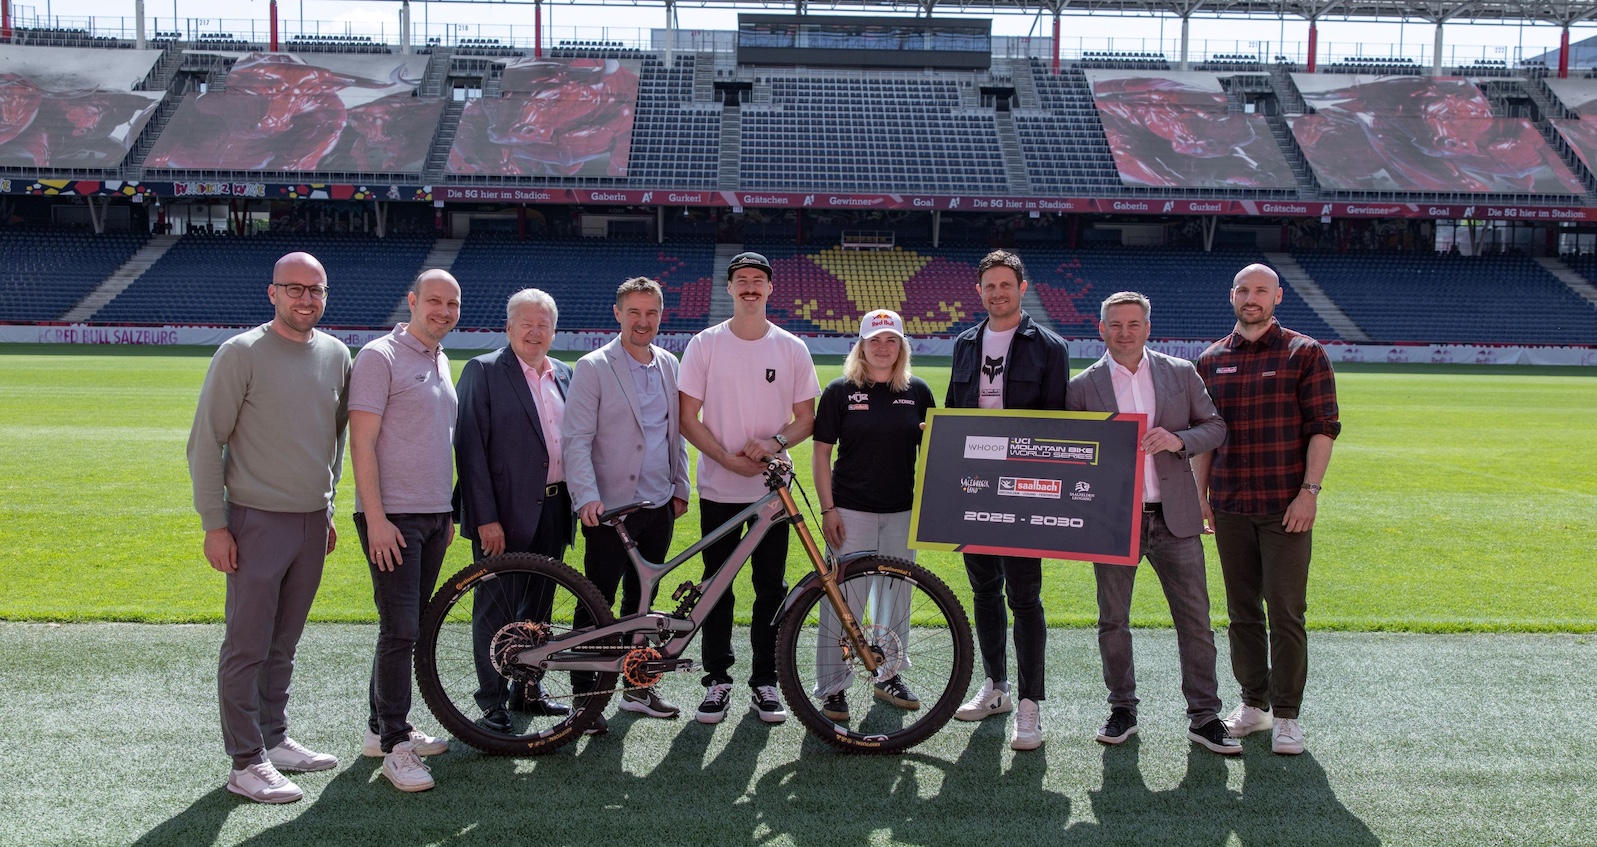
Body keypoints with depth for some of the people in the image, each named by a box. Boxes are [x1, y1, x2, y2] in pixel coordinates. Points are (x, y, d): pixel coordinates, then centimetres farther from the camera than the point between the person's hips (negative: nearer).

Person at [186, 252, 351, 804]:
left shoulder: (337, 354, 8)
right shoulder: (241, 353, -8)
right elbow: (205, 443, -7)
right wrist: (214, 524, -10)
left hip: (313, 523, 5)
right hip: (258, 522, -5)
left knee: (284, 644, 14)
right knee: (247, 646, -2)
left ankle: (274, 739, 26)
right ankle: (246, 763, 5)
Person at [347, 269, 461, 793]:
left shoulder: (440, 361, 15)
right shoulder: (380, 357, -10)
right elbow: (362, 443, -14)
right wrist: (376, 519, -19)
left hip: (434, 516, 8)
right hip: (392, 517, -8)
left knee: (411, 627, 13)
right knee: (400, 630, -7)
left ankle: (383, 727, 24)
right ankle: (394, 746, 2)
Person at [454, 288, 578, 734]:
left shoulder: (563, 375, 12)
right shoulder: (484, 371, -7)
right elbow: (471, 448, -12)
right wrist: (486, 518, -16)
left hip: (552, 510, 6)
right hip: (506, 513, -6)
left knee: (537, 607, 16)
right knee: (498, 610, 2)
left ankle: (528, 689, 30)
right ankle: (492, 706, 13)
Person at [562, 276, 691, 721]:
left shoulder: (669, 365, 10)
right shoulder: (593, 368, -7)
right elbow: (576, 440, -12)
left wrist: (680, 488, 16)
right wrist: (587, 497, -22)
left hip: (658, 506, 5)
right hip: (611, 507, -5)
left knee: (641, 602, 14)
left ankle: (637, 688, 24)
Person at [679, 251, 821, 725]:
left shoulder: (792, 348, 3)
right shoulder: (705, 344, 0)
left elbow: (806, 419, 6)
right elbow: (688, 418, -1)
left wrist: (774, 443, -14)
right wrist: (728, 457, -14)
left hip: (771, 486, 1)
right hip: (718, 487, 0)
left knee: (771, 587, 5)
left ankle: (765, 681, 17)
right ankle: (717, 680, 17)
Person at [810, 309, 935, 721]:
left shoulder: (918, 392, 6)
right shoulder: (840, 390, -2)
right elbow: (821, 452, -2)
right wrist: (827, 508, -7)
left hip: (902, 512, 3)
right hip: (851, 511, -3)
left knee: (895, 596, 13)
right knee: (843, 599, -3)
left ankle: (889, 677, 28)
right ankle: (833, 688, 6)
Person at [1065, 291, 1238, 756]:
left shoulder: (1181, 373, 6)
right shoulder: (1083, 386, 2)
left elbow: (1215, 426, 8)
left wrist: (1178, 440, -12)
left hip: (1174, 518, 1)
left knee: (1196, 621, 3)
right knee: (1113, 622, 8)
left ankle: (1204, 717, 13)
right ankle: (1122, 711, 23)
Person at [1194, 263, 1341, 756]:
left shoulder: (1304, 354, 1)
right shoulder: (1211, 361, 11)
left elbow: (1323, 427, -3)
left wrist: (1310, 491, -11)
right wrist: (1200, 494, 10)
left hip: (1286, 506, -3)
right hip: (1229, 506, 4)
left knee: (1286, 612, -2)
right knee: (1242, 611, 9)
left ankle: (1286, 715, 6)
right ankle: (1254, 704, 20)